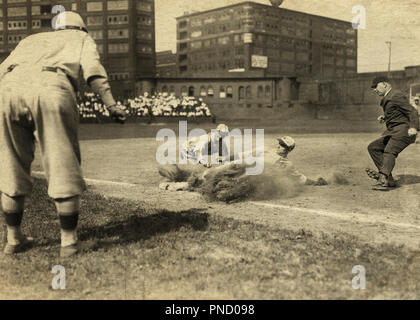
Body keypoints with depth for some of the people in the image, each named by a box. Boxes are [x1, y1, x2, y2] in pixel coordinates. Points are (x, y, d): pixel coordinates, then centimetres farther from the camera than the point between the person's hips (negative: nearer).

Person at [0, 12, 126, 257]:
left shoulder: (31, 40, 41)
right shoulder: (82, 39, 31)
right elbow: (92, 69, 8)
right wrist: (112, 106, -1)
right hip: (52, 90, -4)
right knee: (64, 170, 5)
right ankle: (69, 242, 9)